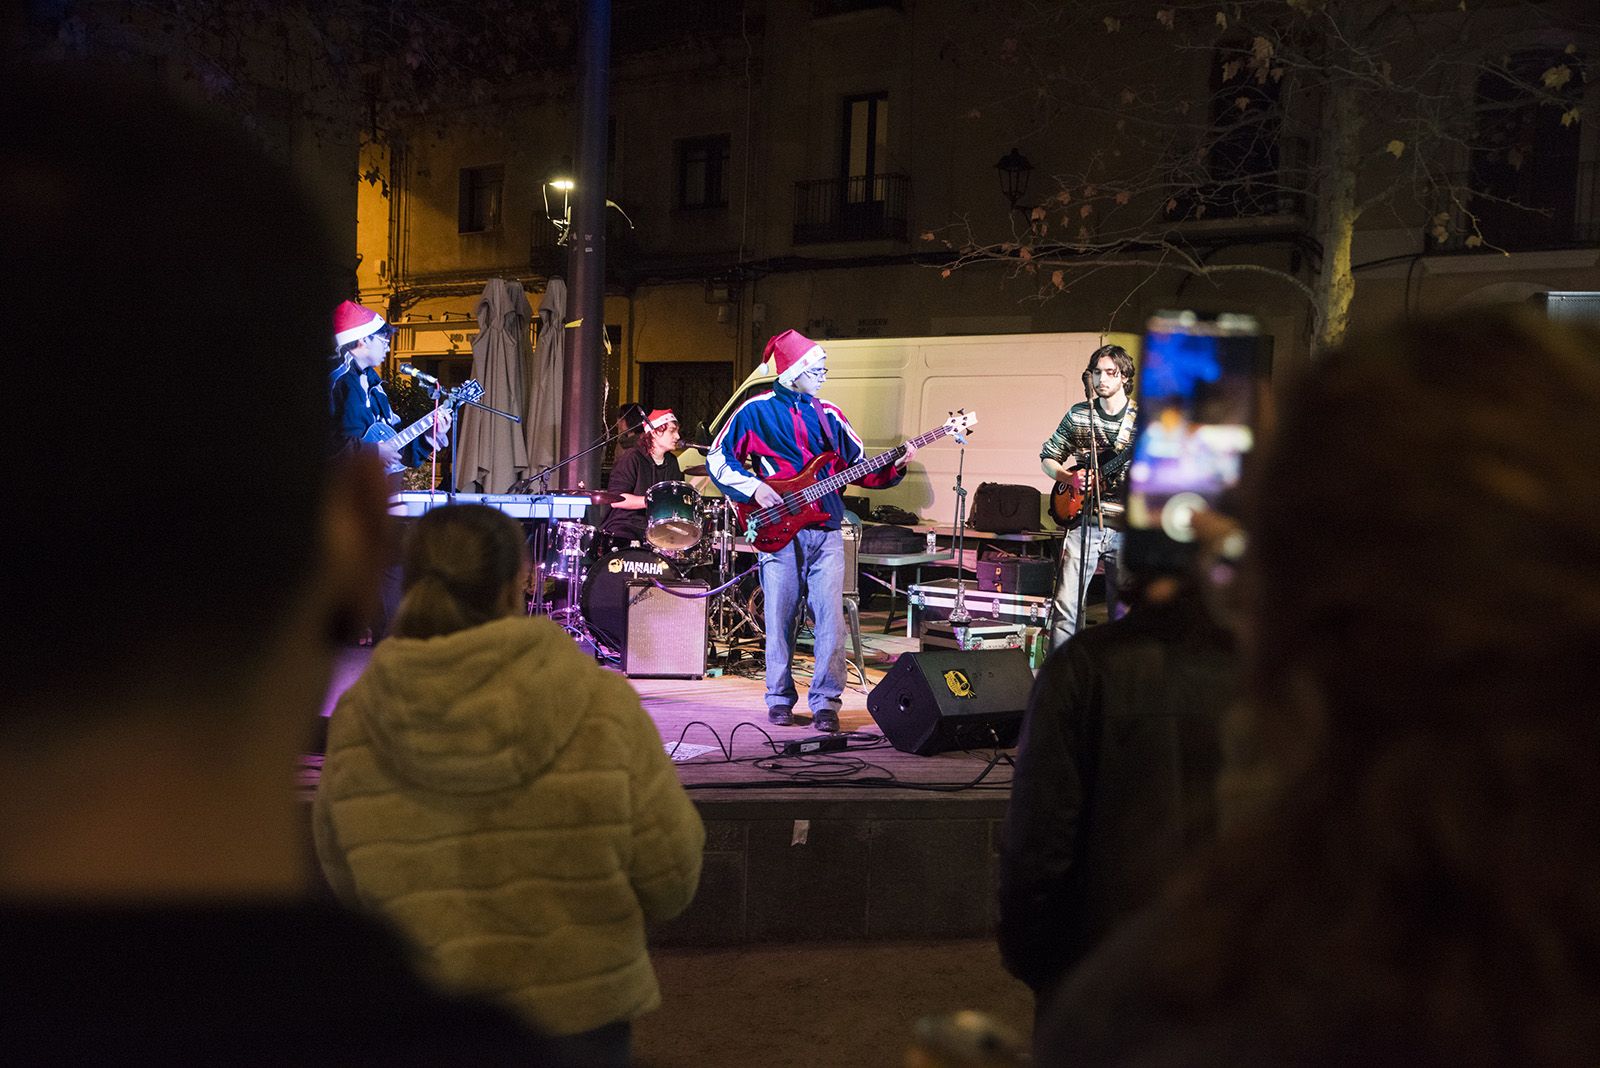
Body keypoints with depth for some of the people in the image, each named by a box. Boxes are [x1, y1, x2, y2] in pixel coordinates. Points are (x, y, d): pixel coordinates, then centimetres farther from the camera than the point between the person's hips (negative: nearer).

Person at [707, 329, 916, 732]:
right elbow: (718, 459, 3)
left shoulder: (829, 415, 14)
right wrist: (753, 487, -10)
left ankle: (826, 703, 1)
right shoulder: (757, 410, 2)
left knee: (831, 618, -5)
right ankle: (780, 700, 15)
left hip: (825, 531, 3)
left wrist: (895, 466, -2)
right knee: (779, 618, 2)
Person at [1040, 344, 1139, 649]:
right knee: (1065, 608, -6)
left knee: (1122, 612, 6)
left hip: (1125, 529, -1)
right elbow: (1047, 457, 14)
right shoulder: (1078, 415, 7)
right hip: (1083, 523, 1)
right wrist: (1070, 477, -4)